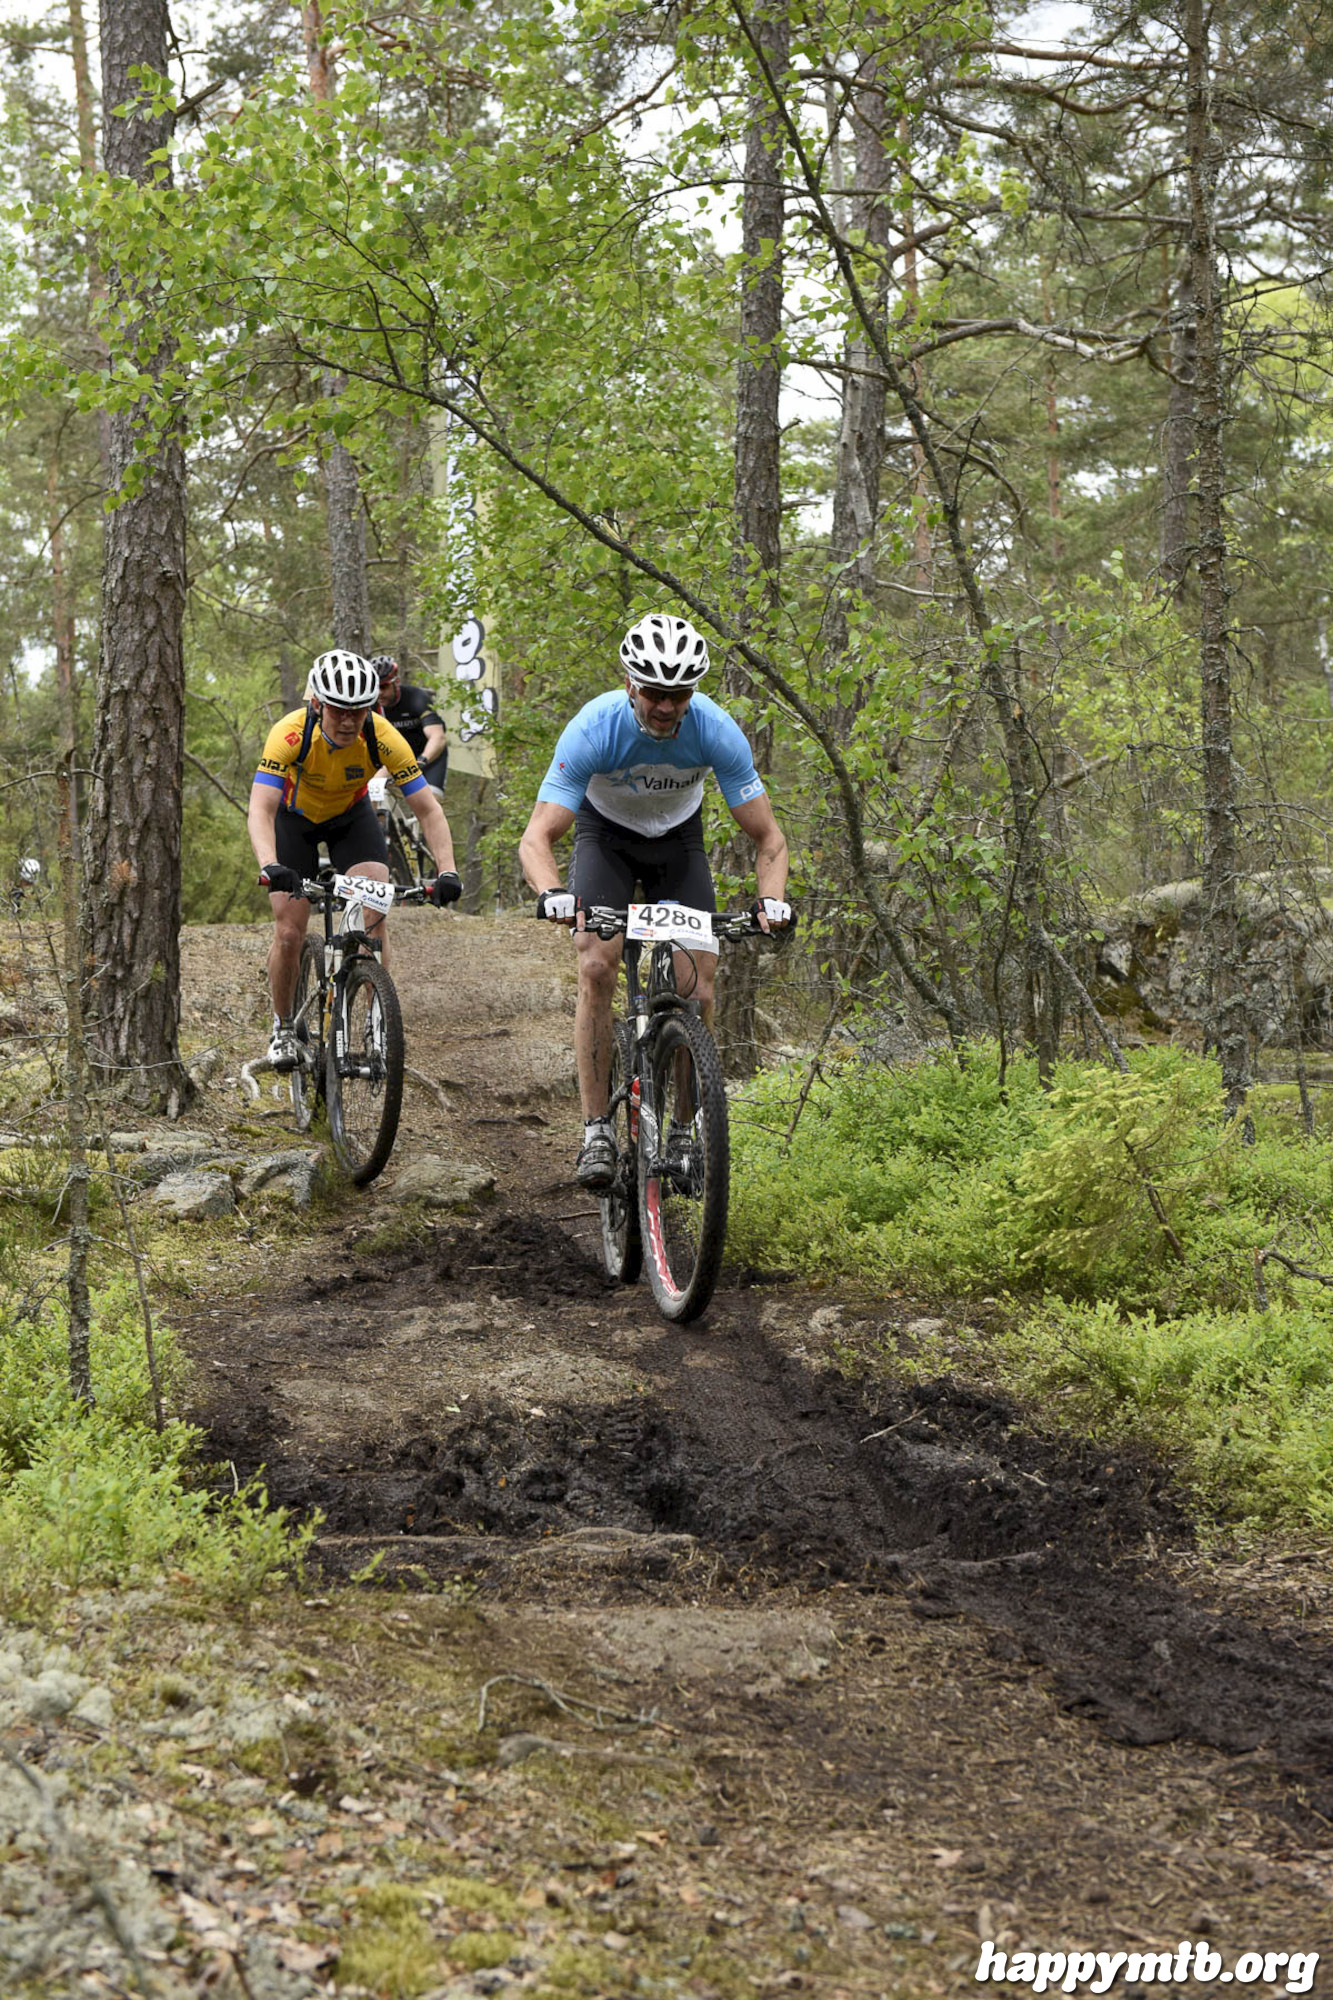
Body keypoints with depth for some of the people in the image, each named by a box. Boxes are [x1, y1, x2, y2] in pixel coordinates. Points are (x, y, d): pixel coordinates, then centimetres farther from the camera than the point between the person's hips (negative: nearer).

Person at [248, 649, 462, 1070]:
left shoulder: (382, 738, -31)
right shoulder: (290, 734, -36)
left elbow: (428, 809, -28)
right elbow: (260, 808, -43)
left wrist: (447, 872, -42)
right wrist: (270, 867, -61)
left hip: (351, 817, 1)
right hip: (295, 818, -1)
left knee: (374, 918, -19)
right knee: (289, 932, -8)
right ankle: (282, 1028, 15)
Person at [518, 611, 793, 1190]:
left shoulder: (716, 731, -29)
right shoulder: (595, 728, -33)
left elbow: (767, 836, -22)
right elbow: (537, 838, -35)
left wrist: (771, 900, -41)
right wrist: (552, 894, -56)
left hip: (678, 838, 1)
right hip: (606, 833, -1)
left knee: (698, 994, -12)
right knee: (597, 968, -23)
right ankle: (596, 1130, -17)